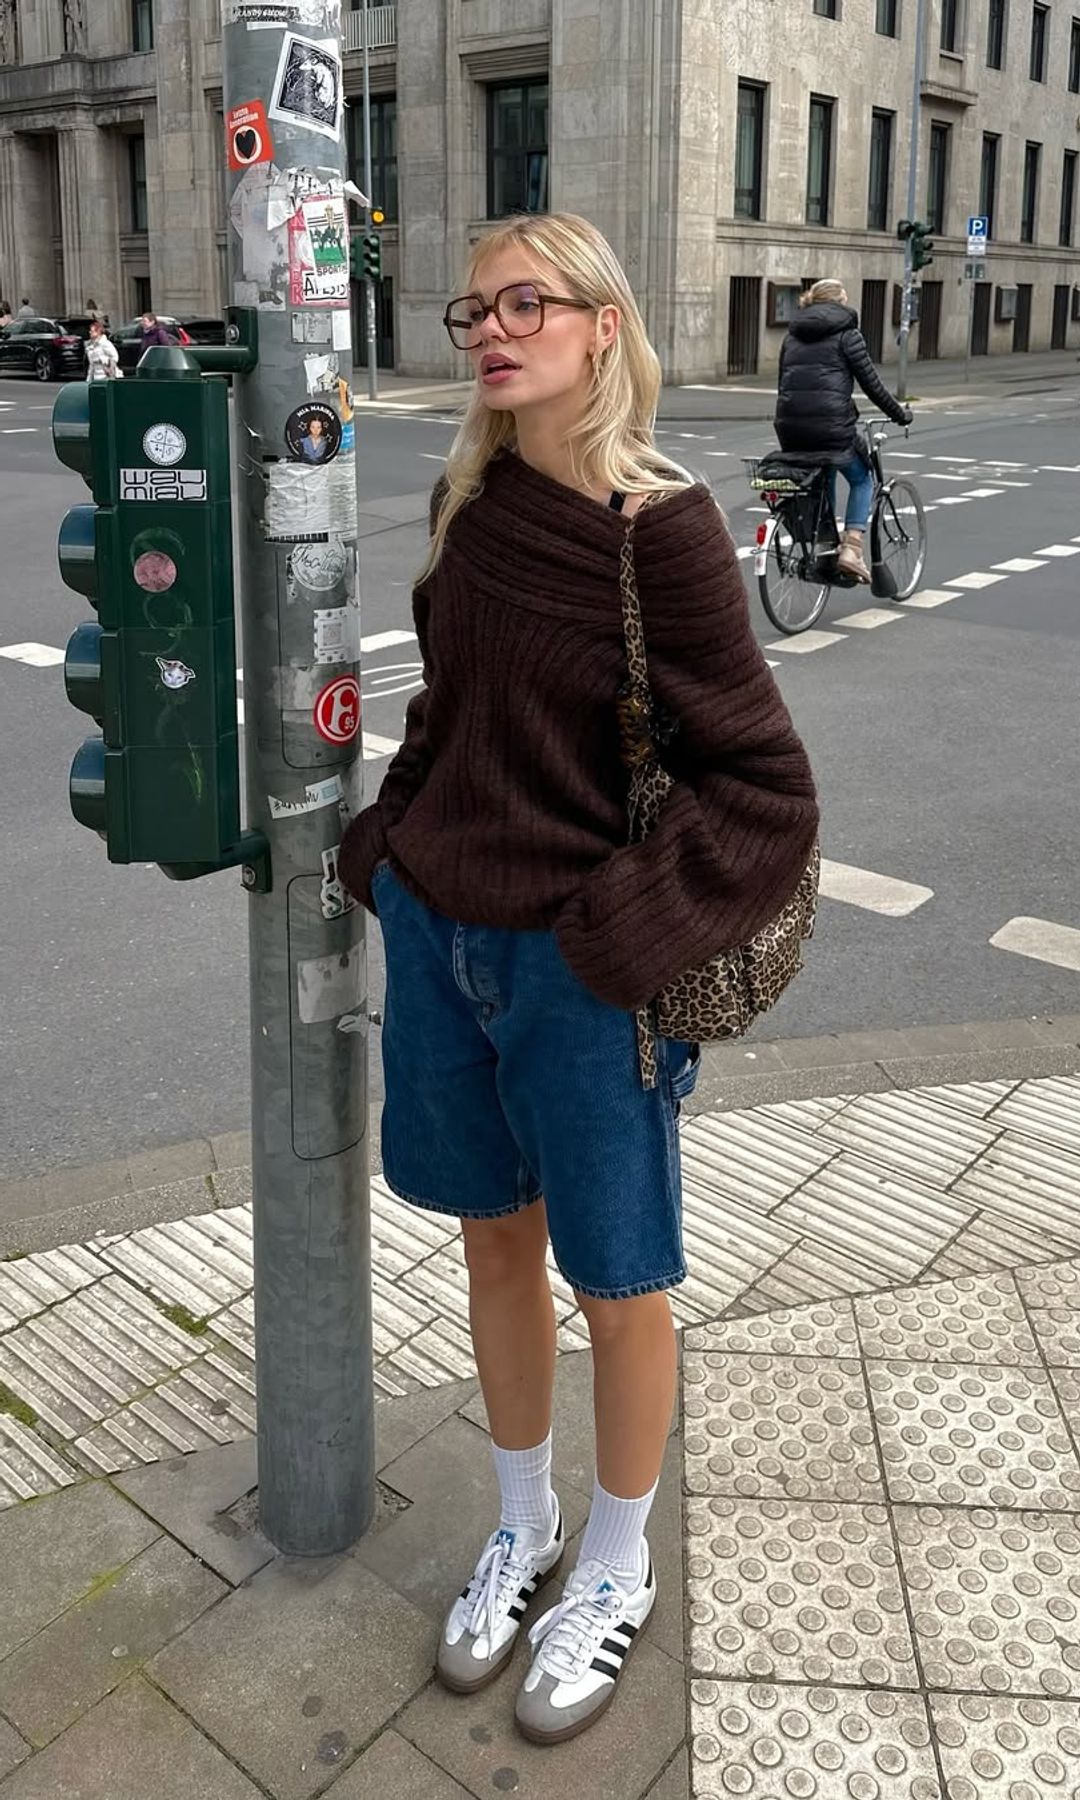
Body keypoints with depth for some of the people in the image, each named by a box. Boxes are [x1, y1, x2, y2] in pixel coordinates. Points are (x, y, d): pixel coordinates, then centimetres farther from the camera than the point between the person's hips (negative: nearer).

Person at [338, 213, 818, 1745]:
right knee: (496, 1241, 19)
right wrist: (389, 850, 8)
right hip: (439, 936, 6)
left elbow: (768, 789, -15)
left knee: (616, 1280, 12)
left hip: (580, 971, -5)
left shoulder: (661, 525, -16)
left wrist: (615, 936, -18)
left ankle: (616, 1568, 37)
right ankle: (521, 1529, 43)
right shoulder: (468, 502, 2)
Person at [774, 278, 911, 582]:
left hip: (790, 428, 5)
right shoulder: (846, 334, 2)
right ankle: (851, 548, 0)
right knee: (862, 480, 15)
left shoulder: (793, 335, 19)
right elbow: (871, 383, 0)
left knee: (823, 479, 29)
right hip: (832, 425, -5)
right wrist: (900, 415, 11)